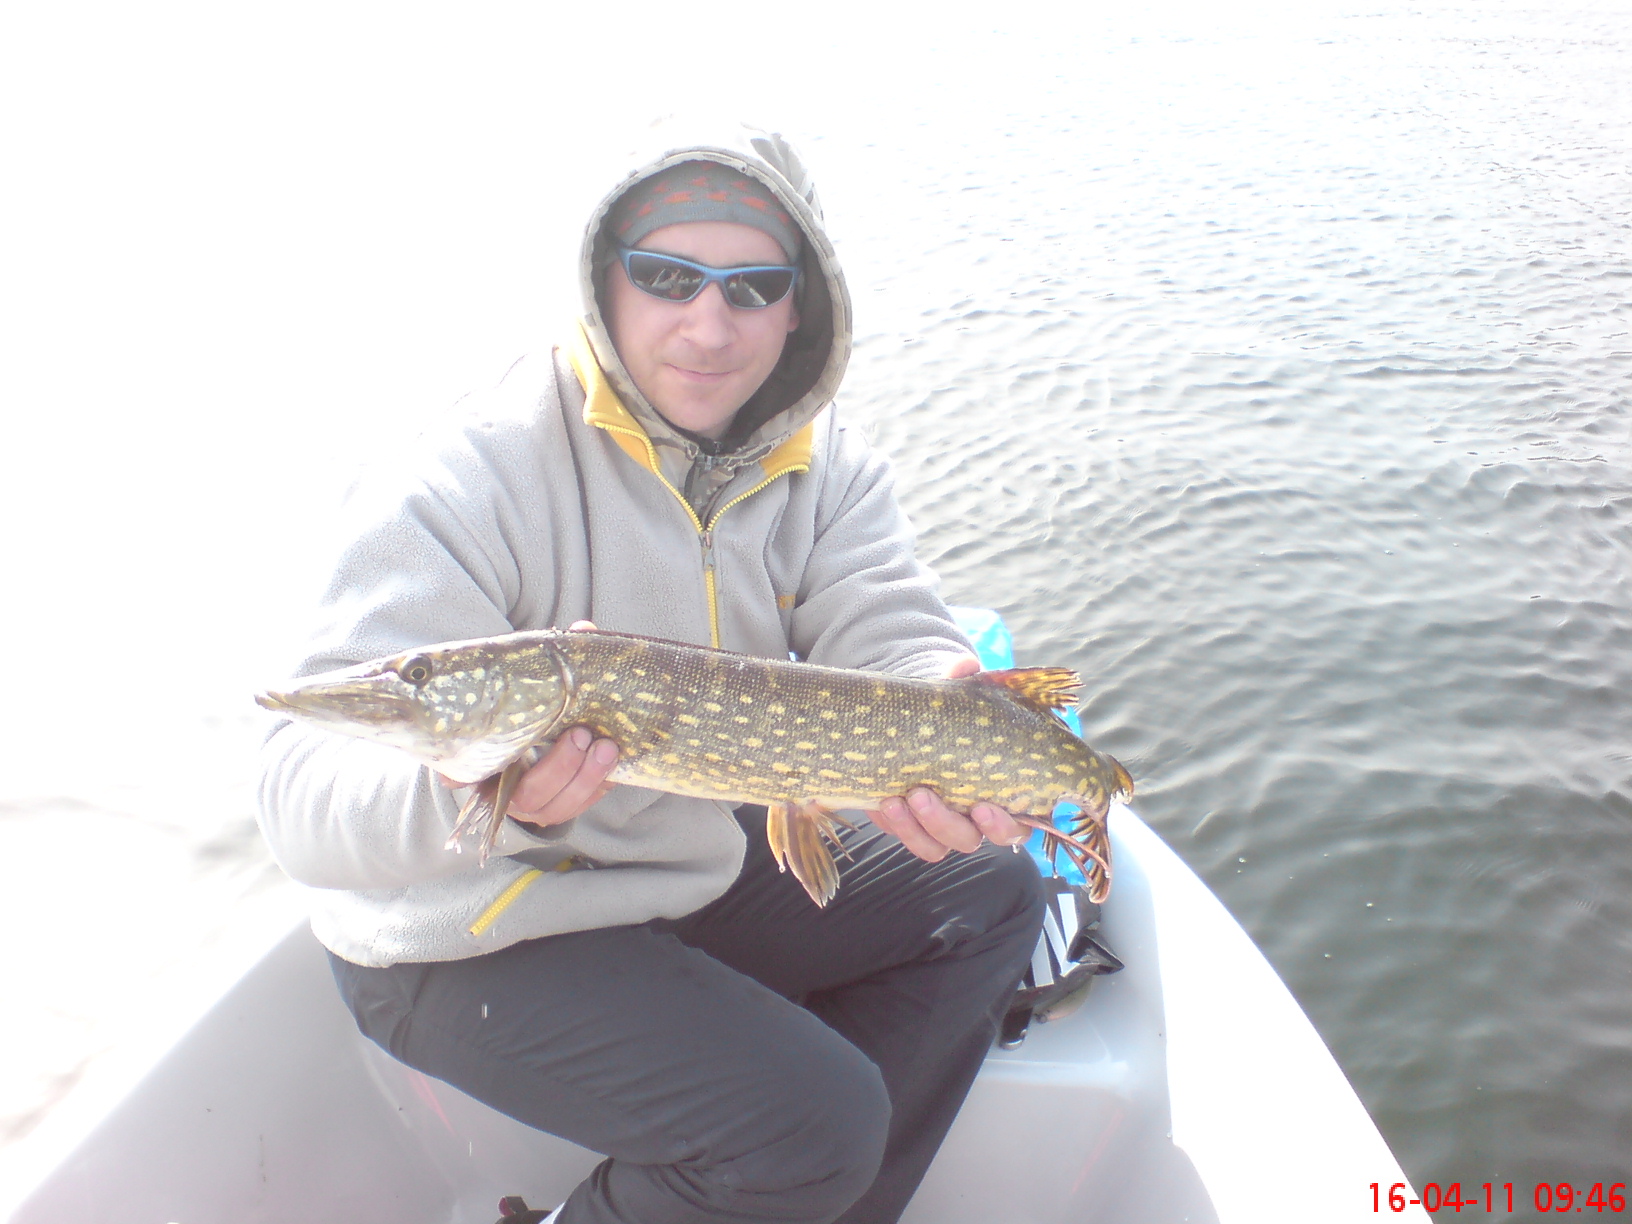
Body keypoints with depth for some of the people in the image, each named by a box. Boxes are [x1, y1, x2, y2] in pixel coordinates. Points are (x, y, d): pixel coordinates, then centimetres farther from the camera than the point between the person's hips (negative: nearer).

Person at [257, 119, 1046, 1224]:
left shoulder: (823, 462, -4)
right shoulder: (471, 477, -24)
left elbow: (894, 638, -15)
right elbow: (305, 793, -29)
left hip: (702, 865, 7)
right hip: (470, 939, -7)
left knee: (990, 895, 7)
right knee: (810, 1121, -22)